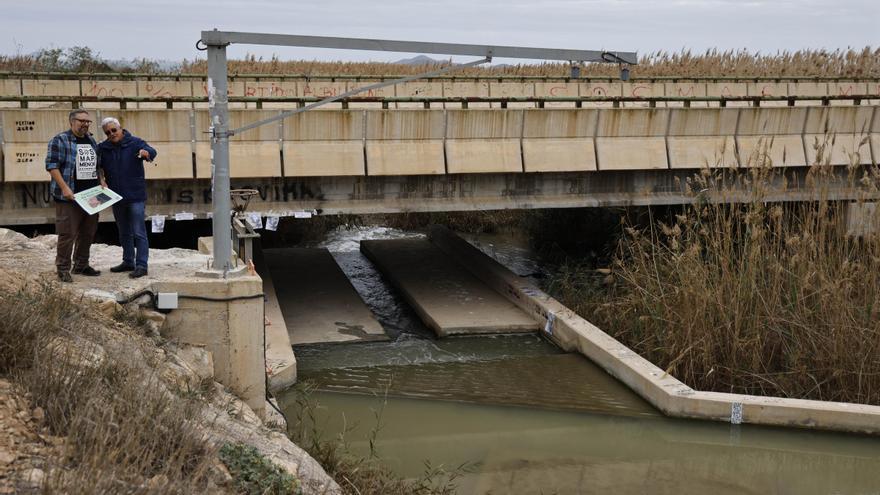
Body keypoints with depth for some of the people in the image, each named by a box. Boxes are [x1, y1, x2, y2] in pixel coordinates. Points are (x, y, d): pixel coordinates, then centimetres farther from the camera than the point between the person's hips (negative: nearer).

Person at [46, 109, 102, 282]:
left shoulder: (91, 141, 16)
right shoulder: (60, 141, -6)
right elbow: (51, 166, -11)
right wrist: (64, 188, -19)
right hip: (69, 197, -7)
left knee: (88, 233, 12)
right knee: (67, 234, -6)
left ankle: (81, 265, 24)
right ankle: (63, 269, 3)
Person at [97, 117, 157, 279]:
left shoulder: (135, 143, -7)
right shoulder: (102, 148, 5)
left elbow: (151, 151, -23)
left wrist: (146, 153, -46)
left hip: (135, 196, -5)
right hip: (116, 198, 5)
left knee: (138, 232, -7)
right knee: (124, 232, 17)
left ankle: (141, 265, -5)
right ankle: (128, 262, 28)